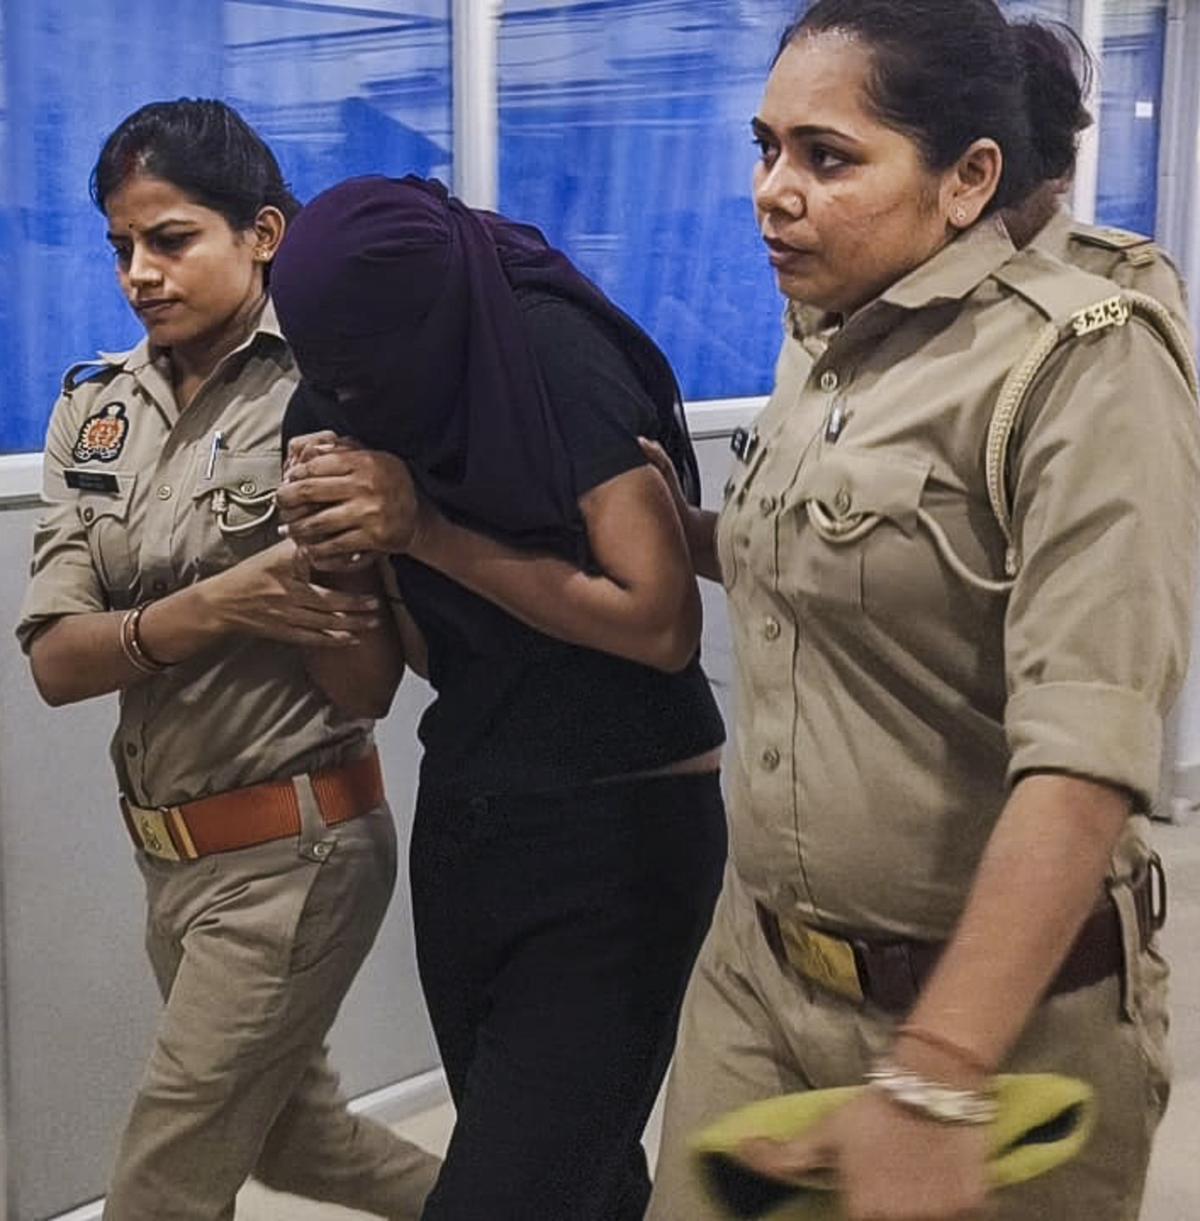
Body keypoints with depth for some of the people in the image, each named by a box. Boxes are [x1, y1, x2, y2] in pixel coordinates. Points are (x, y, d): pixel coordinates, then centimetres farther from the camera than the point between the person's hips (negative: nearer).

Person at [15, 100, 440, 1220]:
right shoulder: (95, 409, 2)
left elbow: (366, 675, -14)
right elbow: (55, 660, -7)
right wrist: (216, 606, -23)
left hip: (293, 851, -6)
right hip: (170, 849, 6)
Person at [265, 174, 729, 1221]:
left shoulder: (560, 362, -17)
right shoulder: (342, 409, -1)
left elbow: (663, 624, -21)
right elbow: (362, 688, 2)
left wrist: (428, 533, -22)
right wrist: (334, 555, -19)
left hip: (617, 832, -6)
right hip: (462, 823, 6)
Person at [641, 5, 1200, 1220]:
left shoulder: (1083, 364, -17)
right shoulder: (826, 361, 6)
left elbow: (1084, 761, -26)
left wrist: (932, 1083, -32)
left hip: (996, 1011, -6)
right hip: (756, 968, 7)